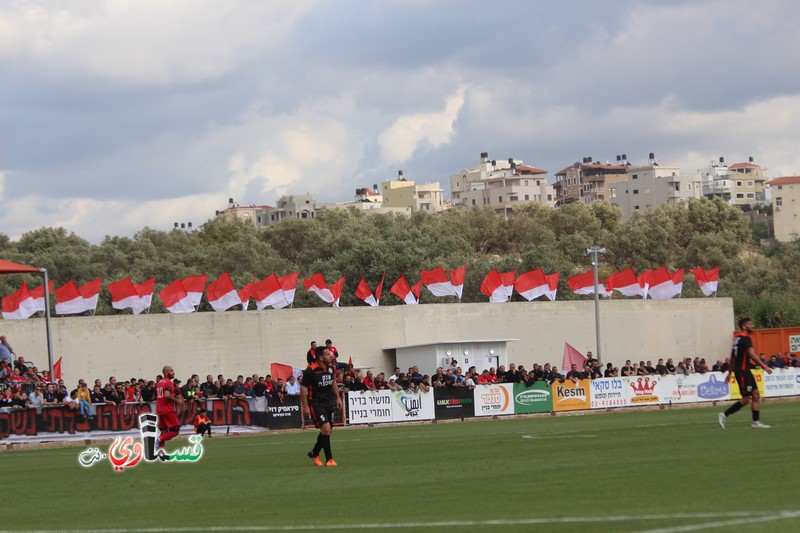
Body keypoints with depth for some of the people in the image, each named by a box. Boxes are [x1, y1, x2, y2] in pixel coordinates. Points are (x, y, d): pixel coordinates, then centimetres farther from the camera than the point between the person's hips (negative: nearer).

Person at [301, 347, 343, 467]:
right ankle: (329, 459, -7)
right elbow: (303, 388, -14)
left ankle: (314, 453, 31)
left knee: (329, 431, 11)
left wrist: (338, 397, 17)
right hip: (316, 404, -8)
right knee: (326, 429, -16)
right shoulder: (311, 371, -18)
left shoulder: (330, 367, 3)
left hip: (328, 402, 8)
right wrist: (305, 407, -16)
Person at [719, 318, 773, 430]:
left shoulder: (739, 339, 16)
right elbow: (752, 354, -25)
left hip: (745, 371, 10)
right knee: (746, 399, -7)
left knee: (756, 396, 7)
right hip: (742, 371, -10)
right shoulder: (745, 338, -14)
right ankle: (725, 415, -1)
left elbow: (732, 357, 21)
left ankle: (756, 422, 7)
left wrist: (729, 372, 26)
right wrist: (764, 366, -26)